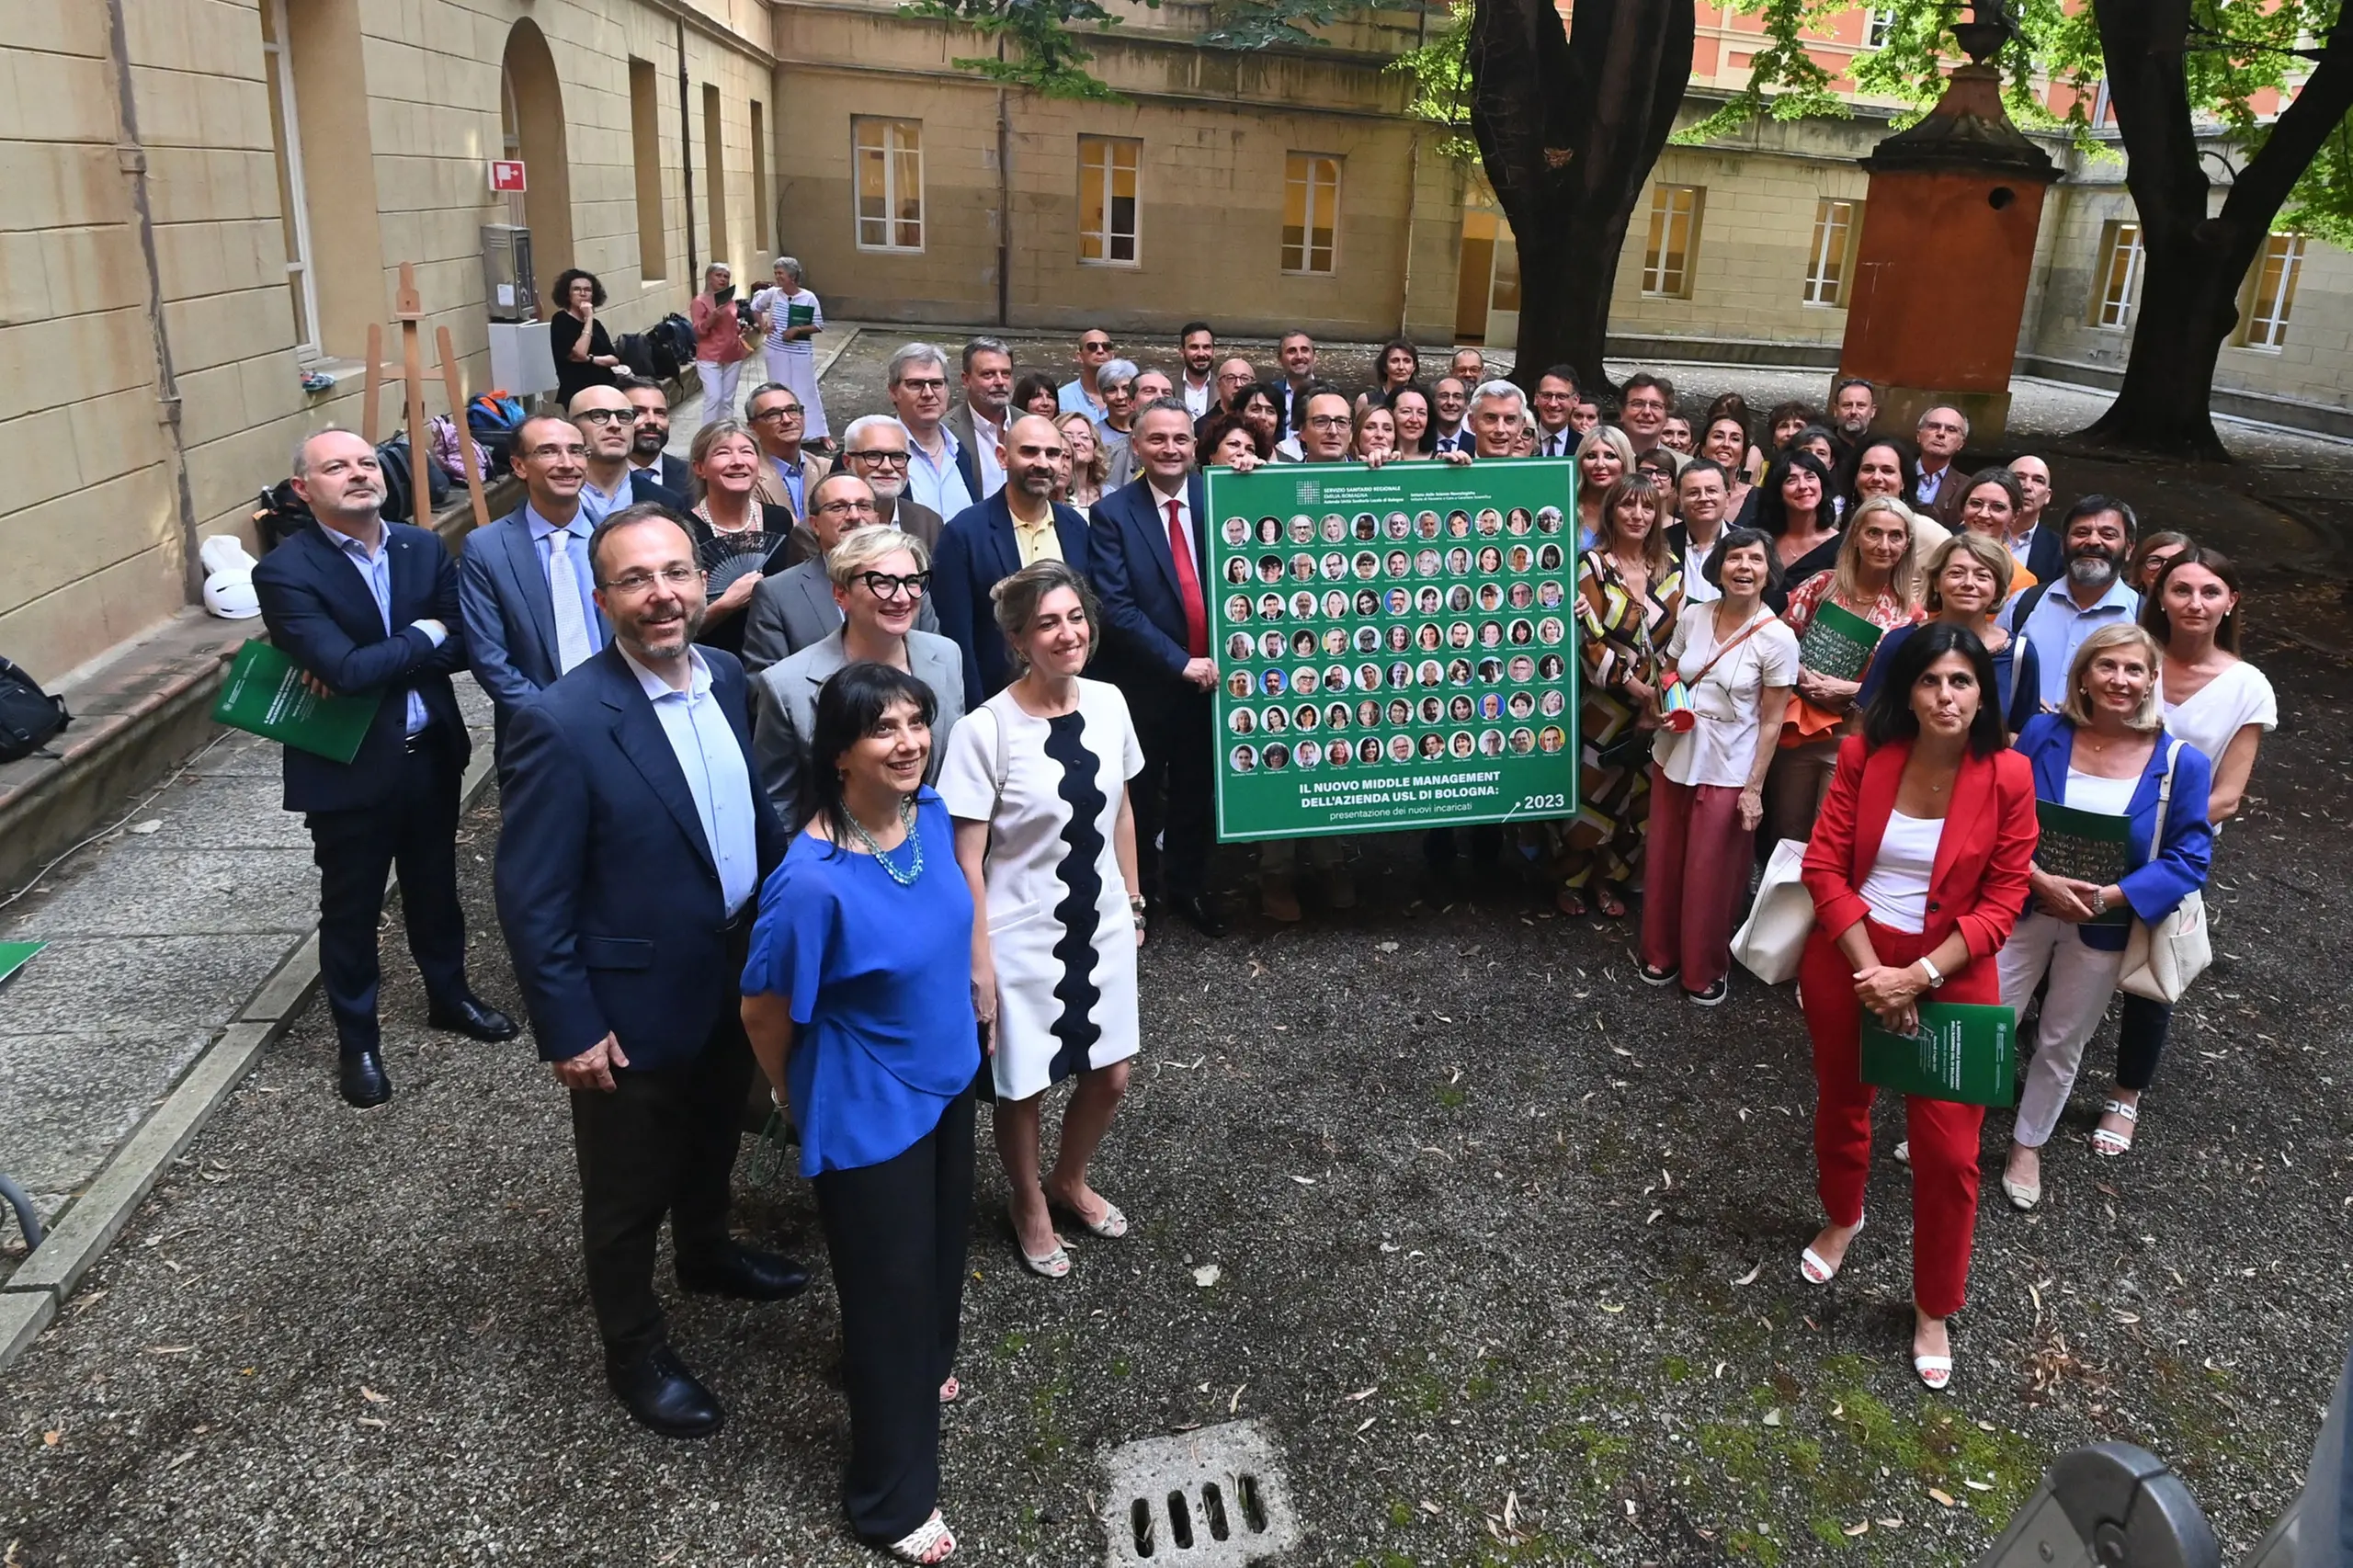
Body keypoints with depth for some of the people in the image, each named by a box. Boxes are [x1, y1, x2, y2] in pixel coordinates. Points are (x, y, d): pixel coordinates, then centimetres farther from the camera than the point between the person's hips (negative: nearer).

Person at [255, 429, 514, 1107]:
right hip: (347, 769, -4)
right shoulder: (285, 570, -17)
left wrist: (371, 666, -19)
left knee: (435, 887, 22)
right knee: (351, 907, 12)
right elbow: (343, 669, -27)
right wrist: (421, 635, -14)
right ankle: (357, 1039, 29)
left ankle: (448, 995, 44)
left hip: (431, 753, 5)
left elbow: (461, 645, -6)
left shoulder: (424, 547, -1)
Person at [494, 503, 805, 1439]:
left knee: (713, 1141, 31)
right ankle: (636, 1355, 39)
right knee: (627, 1196, 16)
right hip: (635, 1006, -7)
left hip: (733, 981, 7)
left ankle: (706, 1253, 59)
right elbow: (530, 898, -21)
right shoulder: (562, 725, -26)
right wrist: (569, 1031, -18)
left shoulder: (724, 676, -5)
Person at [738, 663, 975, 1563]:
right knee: (891, 1287, 10)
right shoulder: (814, 881, -33)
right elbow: (763, 1013, -18)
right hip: (868, 1113, -7)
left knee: (941, 1246, 27)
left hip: (946, 1079, 7)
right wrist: (806, 1104, -1)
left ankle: (920, 1371, 58)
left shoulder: (932, 816, -10)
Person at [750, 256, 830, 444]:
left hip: (801, 353, -3)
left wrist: (797, 330, -19)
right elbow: (755, 306, 16)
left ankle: (819, 433, 10)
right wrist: (762, 327, 4)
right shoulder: (772, 293, -2)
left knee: (806, 391, 2)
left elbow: (818, 326, -7)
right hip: (777, 352, 3)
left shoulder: (808, 298, -11)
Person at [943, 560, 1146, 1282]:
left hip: (1101, 927, 5)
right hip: (1023, 938, -5)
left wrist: (1134, 902, 13)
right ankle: (1029, 1206, 41)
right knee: (1023, 1086, 13)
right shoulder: (986, 730, -20)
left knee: (1109, 1077, 18)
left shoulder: (1108, 703, -4)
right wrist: (979, 962, -16)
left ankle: (1070, 1181, 47)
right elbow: (967, 859, -16)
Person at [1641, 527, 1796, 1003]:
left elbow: (1770, 722, -9)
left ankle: (1706, 969, 26)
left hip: (1728, 769, -4)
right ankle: (1661, 954, 33)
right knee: (1664, 862, 14)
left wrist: (1754, 788, -10)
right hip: (1674, 755, 4)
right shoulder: (1692, 615, -2)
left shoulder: (1778, 638, -13)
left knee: (1710, 874, 6)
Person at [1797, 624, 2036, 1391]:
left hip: (1952, 975, -1)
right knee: (1841, 1104, 22)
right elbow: (1823, 864, -10)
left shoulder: (2008, 777, -13)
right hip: (1848, 961, 2)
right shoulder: (1865, 754, -10)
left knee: (1949, 1152, 1)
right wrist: (1868, 969, -17)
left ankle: (1934, 1309, 23)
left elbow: (2001, 902, -11)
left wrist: (1918, 976, -19)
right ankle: (1842, 1218, 53)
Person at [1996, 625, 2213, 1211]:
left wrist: (2107, 896, -23)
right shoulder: (2042, 734, -9)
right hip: (2024, 908, 0)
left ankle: (2028, 1145, 37)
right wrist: (2040, 879, -23)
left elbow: (2190, 856, -11)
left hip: (2104, 929, 0)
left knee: (2062, 1043, 16)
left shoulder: (2182, 763, -12)